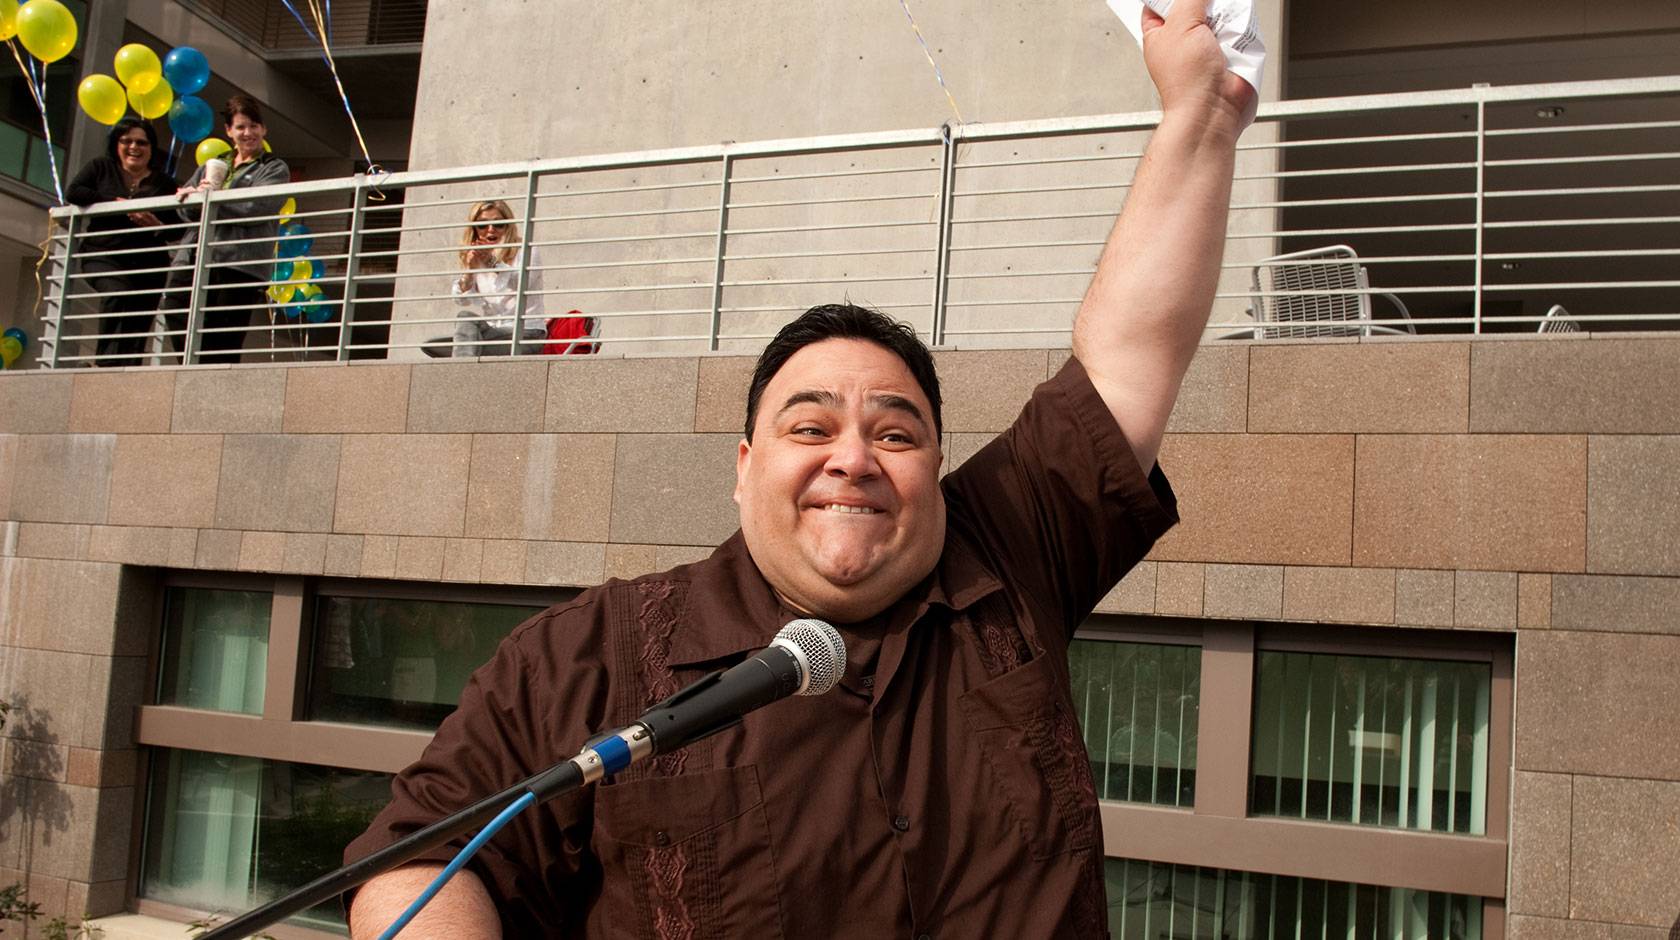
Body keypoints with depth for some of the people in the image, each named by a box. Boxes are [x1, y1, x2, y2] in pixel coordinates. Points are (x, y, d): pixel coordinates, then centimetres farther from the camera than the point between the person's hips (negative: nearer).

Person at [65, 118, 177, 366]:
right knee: (119, 292, -32)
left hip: (147, 264, 1)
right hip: (103, 256, -1)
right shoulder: (101, 167, 13)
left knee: (138, 328, -8)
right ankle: (107, 360, -27)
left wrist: (158, 227, -15)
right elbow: (72, 192, -2)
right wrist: (118, 203, -10)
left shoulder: (164, 183, 11)